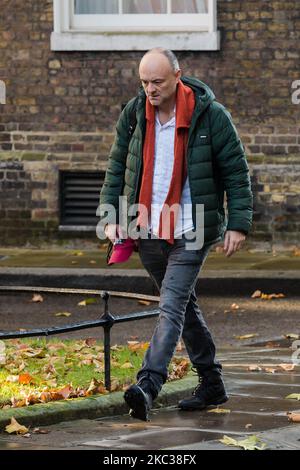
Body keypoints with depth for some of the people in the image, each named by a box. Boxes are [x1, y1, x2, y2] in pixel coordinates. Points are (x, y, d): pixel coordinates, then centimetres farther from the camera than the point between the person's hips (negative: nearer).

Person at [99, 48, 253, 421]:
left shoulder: (210, 114, -10)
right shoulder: (133, 113, 2)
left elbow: (236, 172, -5)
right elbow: (117, 167, 11)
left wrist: (238, 223, -11)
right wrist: (111, 215, 2)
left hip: (192, 232, -5)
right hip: (147, 232, 6)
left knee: (172, 306, -16)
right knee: (183, 306, 14)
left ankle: (148, 386, -27)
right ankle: (211, 383, 25)